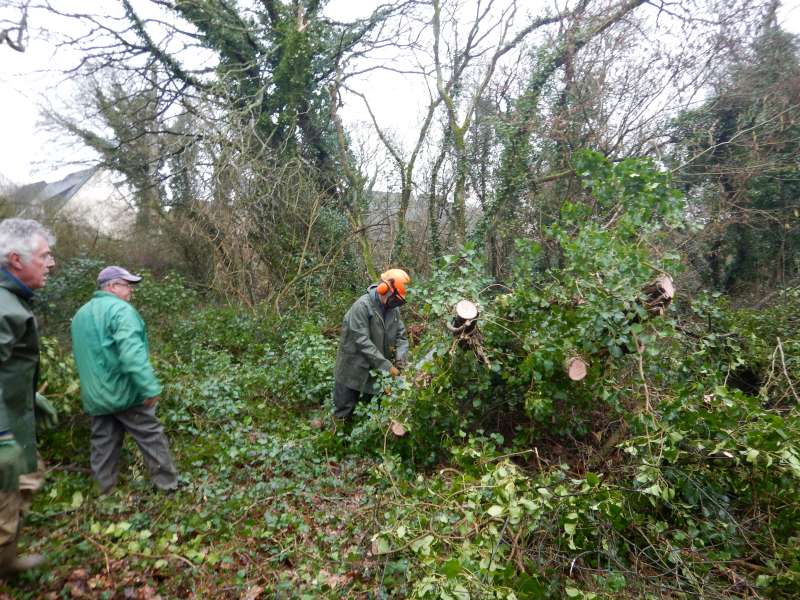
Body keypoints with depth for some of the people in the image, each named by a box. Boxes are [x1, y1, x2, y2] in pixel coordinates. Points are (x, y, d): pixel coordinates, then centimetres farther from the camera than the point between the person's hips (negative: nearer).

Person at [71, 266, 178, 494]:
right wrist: (150, 387, -27)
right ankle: (169, 482, 14)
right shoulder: (120, 309, -15)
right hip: (124, 391, -8)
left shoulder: (80, 314, 15)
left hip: (95, 396, 8)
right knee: (151, 437, 4)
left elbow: (83, 355, 22)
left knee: (103, 444, 15)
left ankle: (106, 492, 25)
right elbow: (132, 354, -27)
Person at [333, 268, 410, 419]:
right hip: (353, 371, -6)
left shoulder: (393, 308, -1)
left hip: (376, 372, 6)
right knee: (344, 414, 9)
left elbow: (401, 336, 3)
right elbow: (363, 341, -27)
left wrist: (400, 358, -17)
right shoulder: (362, 306, -23)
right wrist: (387, 366, -27)